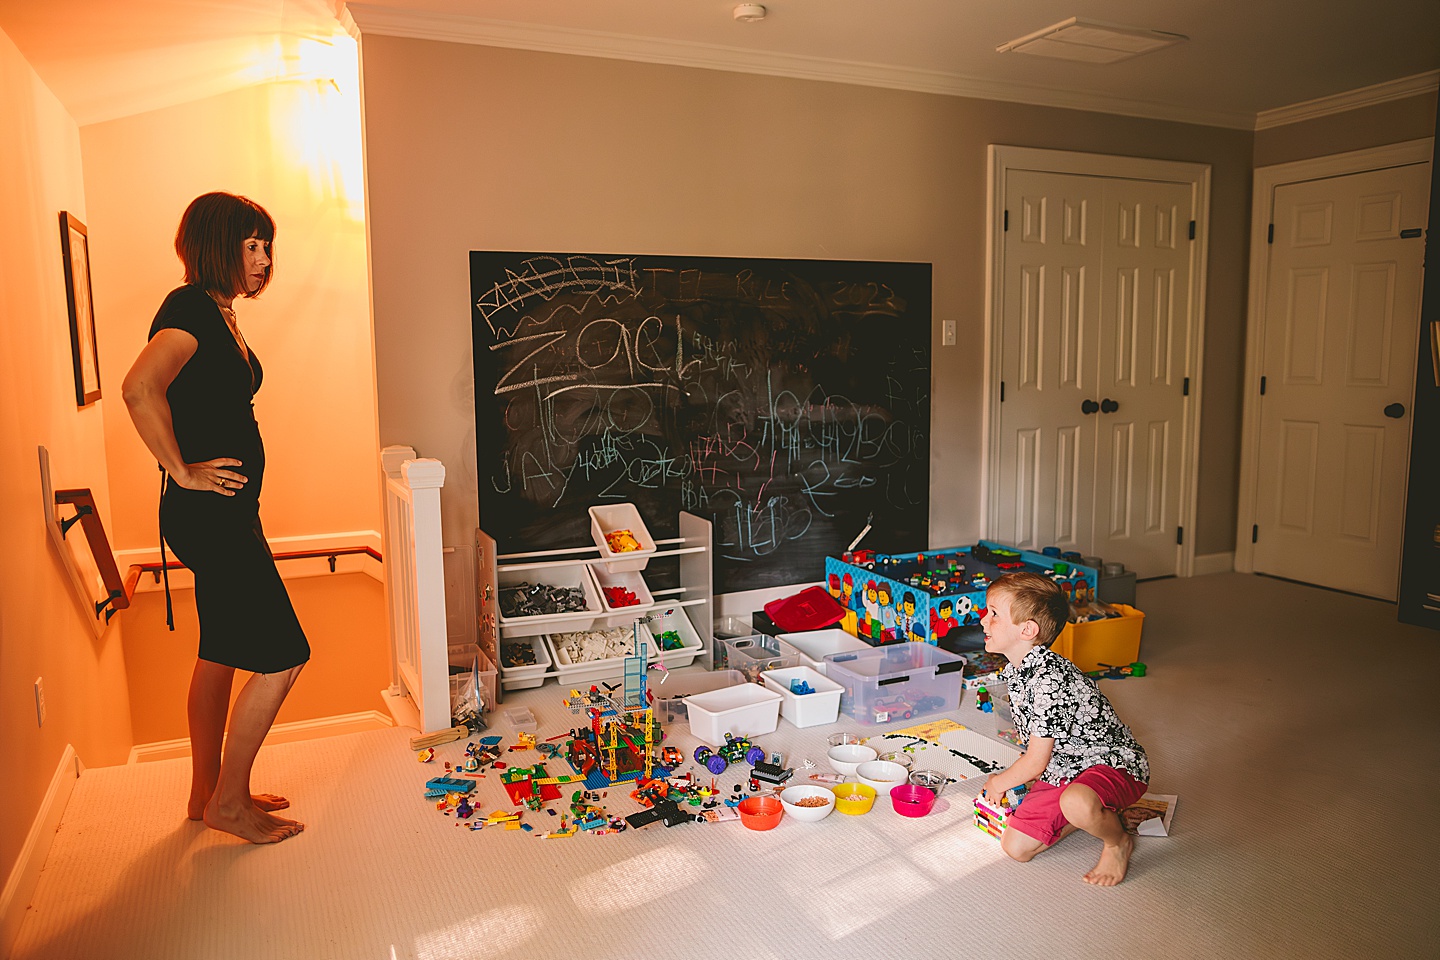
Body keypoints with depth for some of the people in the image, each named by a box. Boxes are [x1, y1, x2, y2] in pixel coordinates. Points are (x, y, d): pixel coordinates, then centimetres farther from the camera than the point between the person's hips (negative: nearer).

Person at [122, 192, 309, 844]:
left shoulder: (217, 312, 15)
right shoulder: (191, 307, -16)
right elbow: (140, 388, -32)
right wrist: (184, 471, -23)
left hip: (224, 514, 10)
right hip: (209, 514, -10)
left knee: (220, 655, 17)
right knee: (282, 656, -4)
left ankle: (208, 792, 31)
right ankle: (229, 802, 11)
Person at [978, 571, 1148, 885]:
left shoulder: (1049, 680, -30)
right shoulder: (1015, 671, 0)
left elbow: (1036, 762, -21)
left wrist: (999, 782, -4)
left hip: (1114, 764, -9)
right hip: (1062, 769, 9)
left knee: (1075, 802, -41)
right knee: (1015, 847, -1)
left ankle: (1118, 841, -6)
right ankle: (1095, 815, 19)